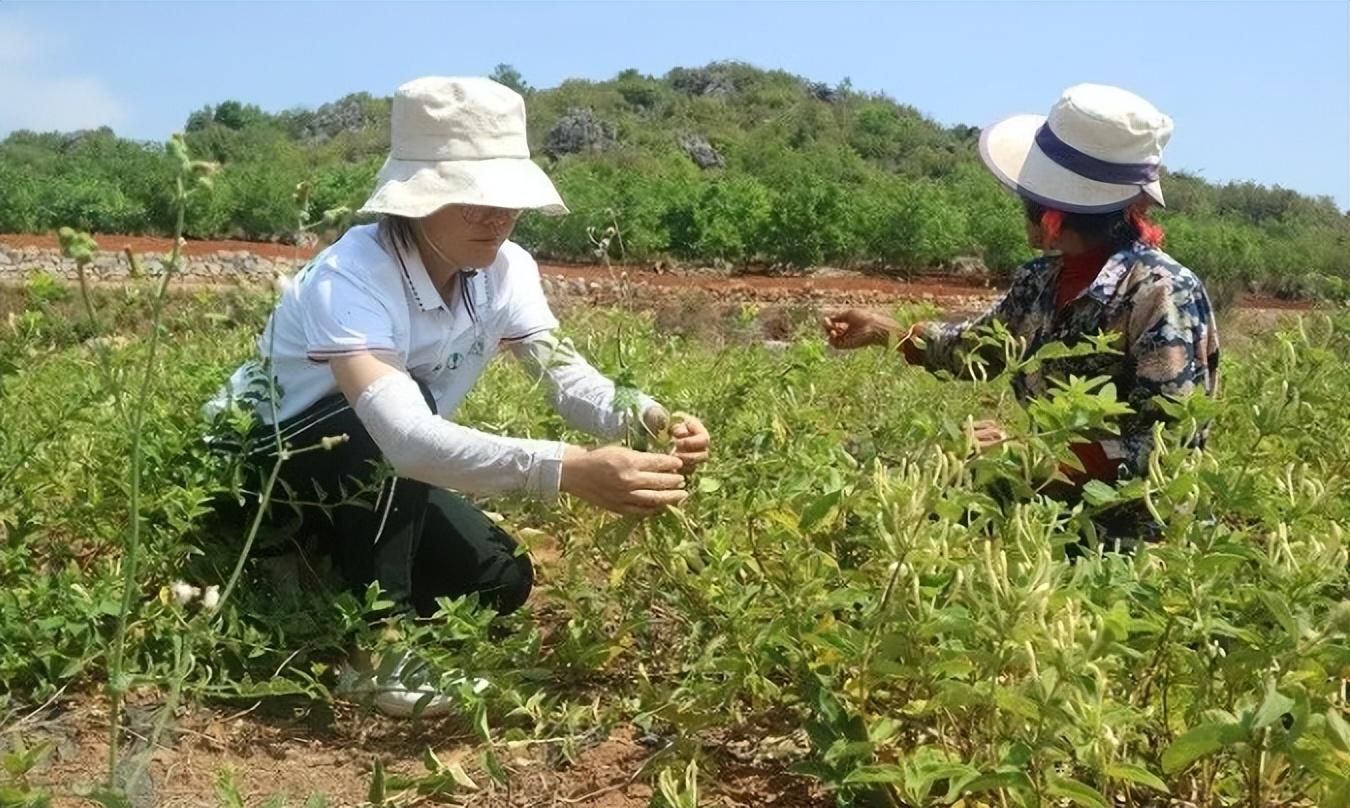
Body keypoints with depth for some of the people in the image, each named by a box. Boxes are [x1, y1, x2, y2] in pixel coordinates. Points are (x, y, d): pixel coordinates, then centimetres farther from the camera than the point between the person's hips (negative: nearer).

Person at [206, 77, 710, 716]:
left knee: (500, 579, -9)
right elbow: (405, 437, -49)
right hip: (257, 459, -6)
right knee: (387, 419, -35)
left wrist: (645, 420, -45)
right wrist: (571, 470, -60)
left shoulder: (505, 269, -13)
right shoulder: (351, 277, -35)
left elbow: (567, 374, -22)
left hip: (374, 475, 7)